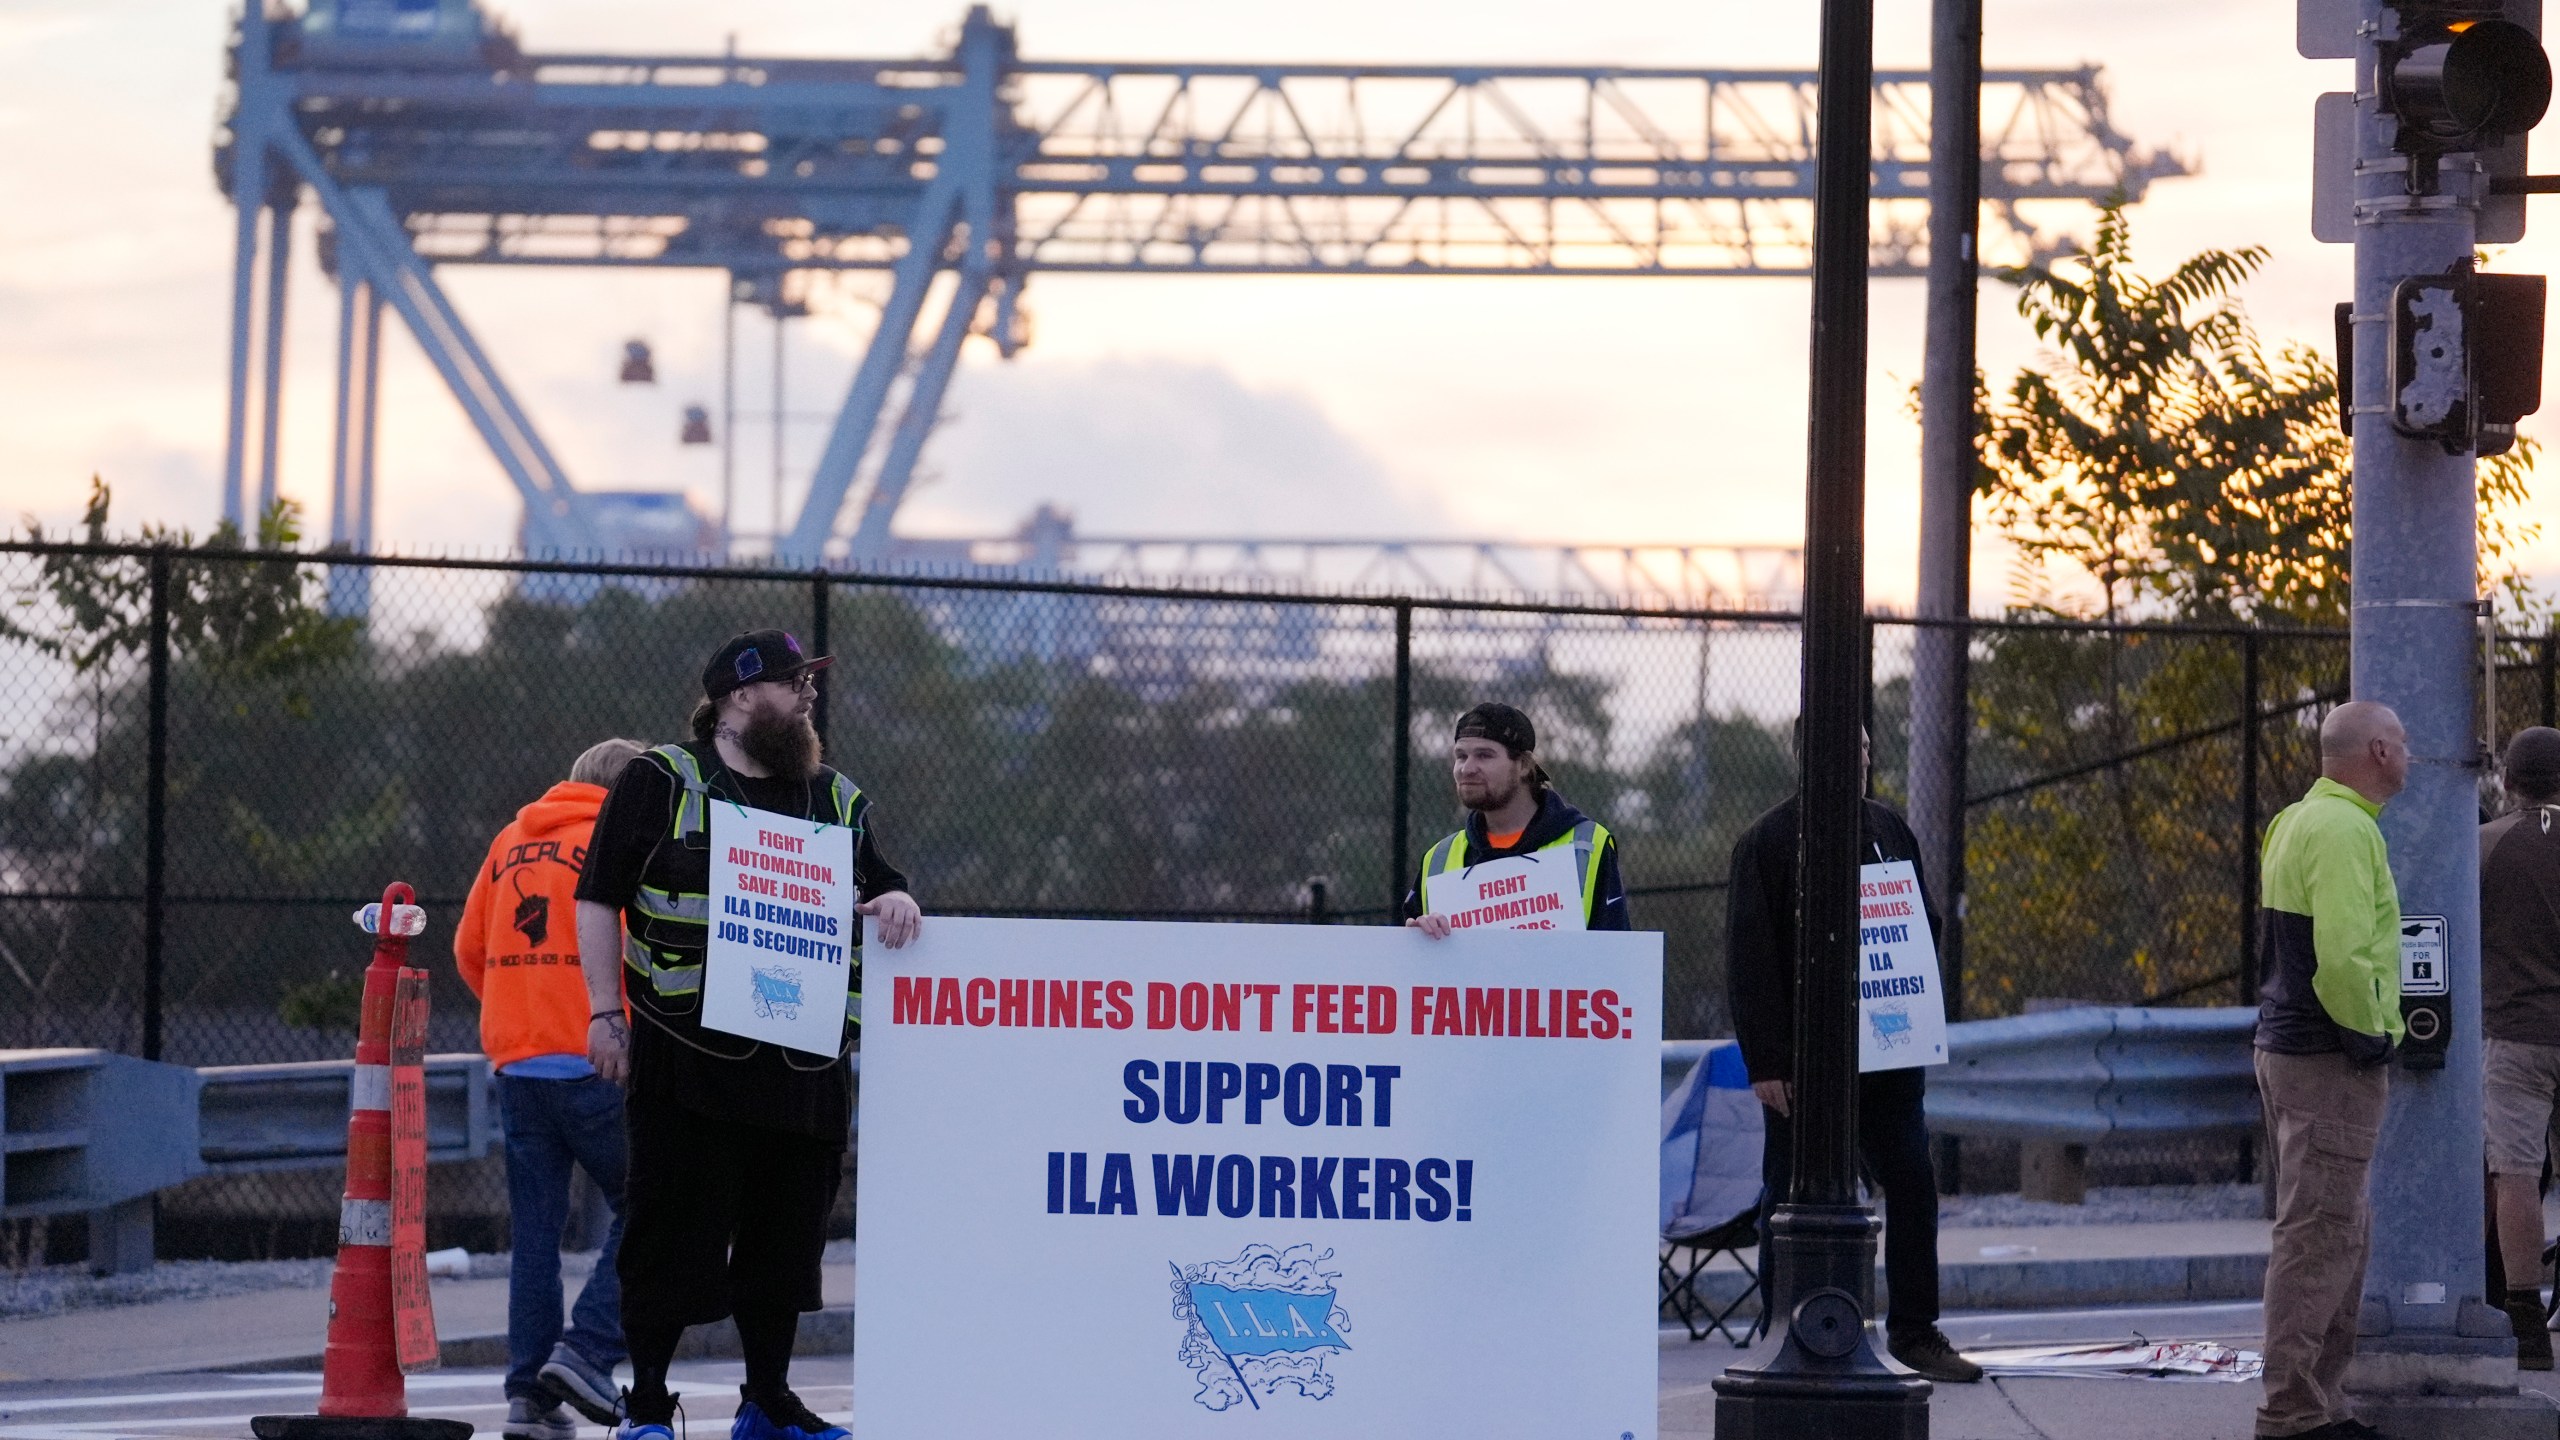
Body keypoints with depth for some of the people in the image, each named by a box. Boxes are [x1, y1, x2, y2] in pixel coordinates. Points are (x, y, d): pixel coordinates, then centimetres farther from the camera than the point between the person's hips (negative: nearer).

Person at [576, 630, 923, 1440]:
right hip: (690, 1063, -5)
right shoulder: (663, 783, 2)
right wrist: (604, 1012, -7)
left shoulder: (839, 801, 16)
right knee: (673, 1237, -3)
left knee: (785, 1238, 9)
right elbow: (599, 898, 0)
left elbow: (877, 889, 22)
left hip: (804, 1066, 5)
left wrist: (894, 902, -4)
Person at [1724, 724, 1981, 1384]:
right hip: (1805, 1056, -5)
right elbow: (1750, 959, -8)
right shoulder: (1768, 842, -5)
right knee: (1791, 1197, 1)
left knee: (1912, 1183, 3)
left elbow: (1925, 923, 20)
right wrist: (1765, 1060, -14)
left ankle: (1914, 1330, 13)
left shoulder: (1888, 830, 12)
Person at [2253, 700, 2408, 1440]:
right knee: (2319, 1238, -7)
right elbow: (2342, 955, -27)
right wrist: (2369, 1034, -14)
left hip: (2286, 1048, 10)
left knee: (2344, 1233, 18)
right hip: (2331, 1063, -10)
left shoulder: (2295, 823, 16)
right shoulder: (2345, 830, -17)